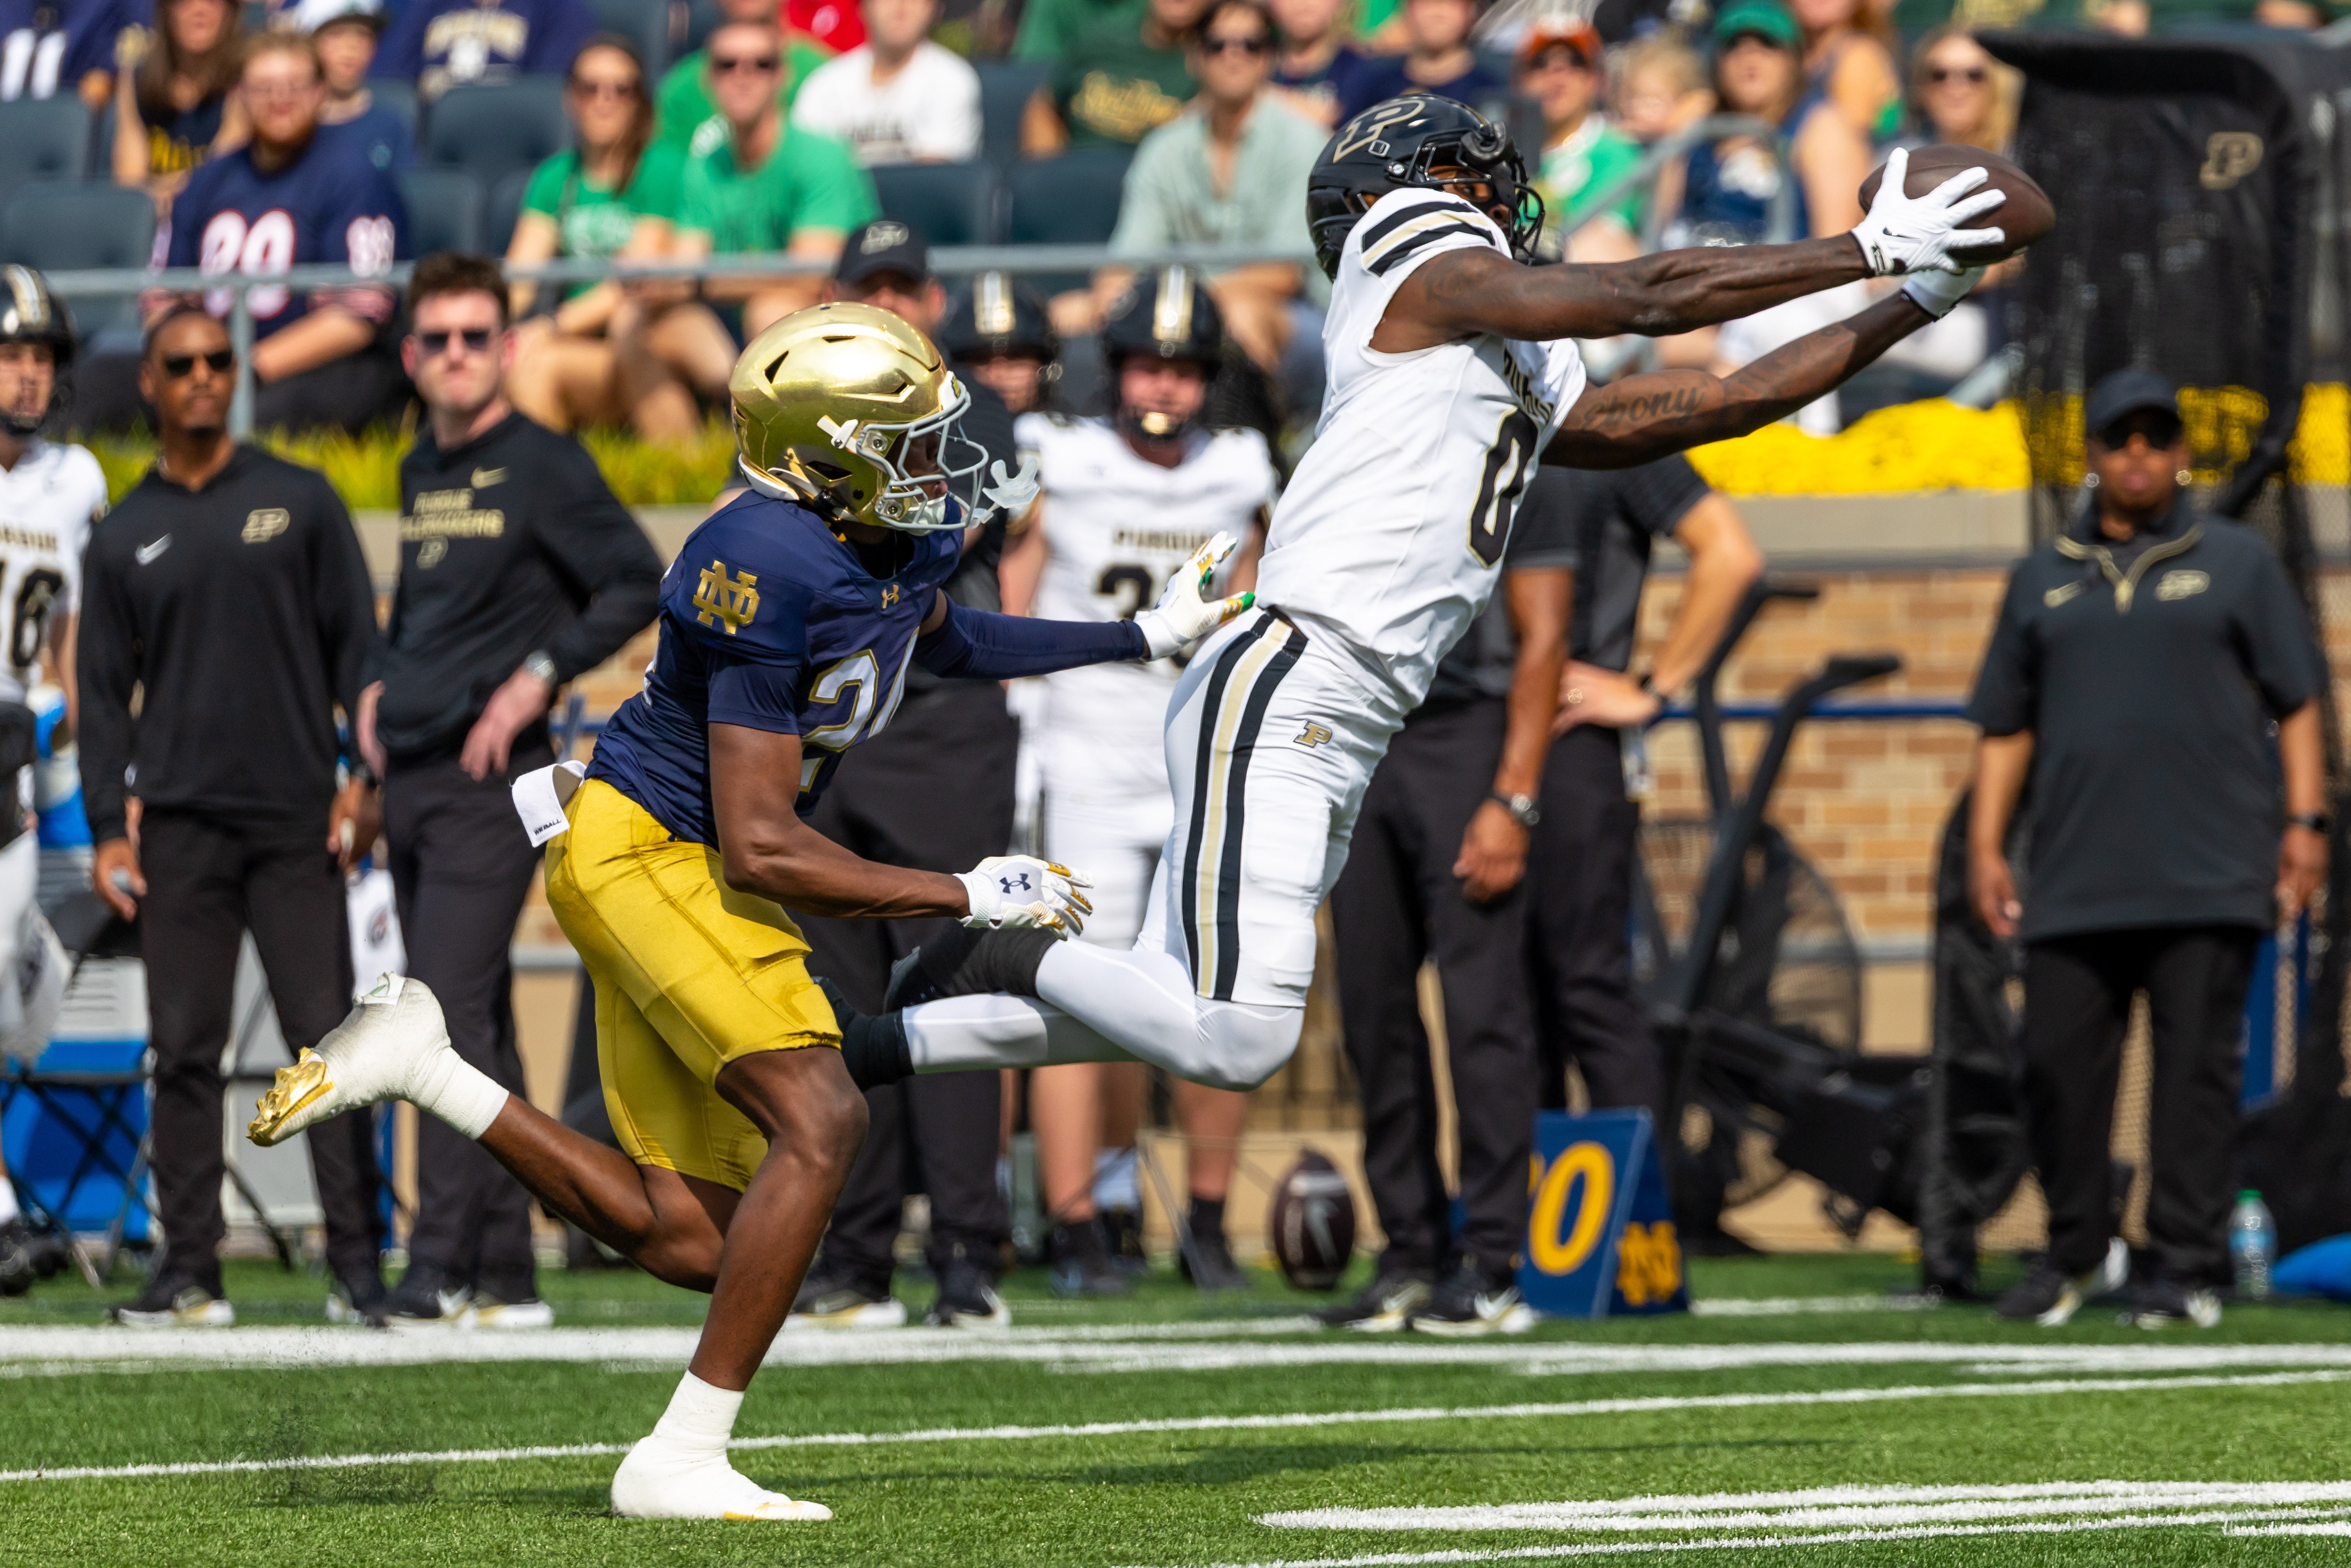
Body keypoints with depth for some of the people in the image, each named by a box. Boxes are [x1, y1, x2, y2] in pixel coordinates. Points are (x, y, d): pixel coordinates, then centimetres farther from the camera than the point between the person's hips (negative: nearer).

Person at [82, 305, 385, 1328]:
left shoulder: (298, 502, 8)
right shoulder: (123, 538, 11)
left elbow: (356, 645, 8)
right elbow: (101, 694, 11)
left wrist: (362, 777, -3)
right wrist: (107, 830, 2)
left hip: (297, 821, -1)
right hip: (180, 830, 1)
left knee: (328, 1042, -5)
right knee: (184, 1052, -1)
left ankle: (357, 1266, -5)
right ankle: (188, 1272, 2)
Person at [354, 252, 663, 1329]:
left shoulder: (543, 465, -5)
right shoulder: (420, 473, 17)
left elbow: (639, 583, -8)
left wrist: (538, 676, -14)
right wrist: (379, 685, 14)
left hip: (492, 778, -8)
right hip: (410, 779, 8)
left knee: (452, 1011, -15)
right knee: (476, 1029, 9)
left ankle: (443, 1265, -19)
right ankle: (506, 1273, 11)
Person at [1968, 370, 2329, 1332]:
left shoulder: (2237, 565, 11)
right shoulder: (2044, 580, 18)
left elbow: (2297, 702, 7)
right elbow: (2006, 725, 17)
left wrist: (2306, 821, -3)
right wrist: (1984, 845, 8)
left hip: (2208, 884, -3)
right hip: (2074, 882, 3)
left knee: (2198, 1067, -4)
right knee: (2057, 1064, 1)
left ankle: (2186, 1269, -1)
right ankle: (2072, 1256, 16)